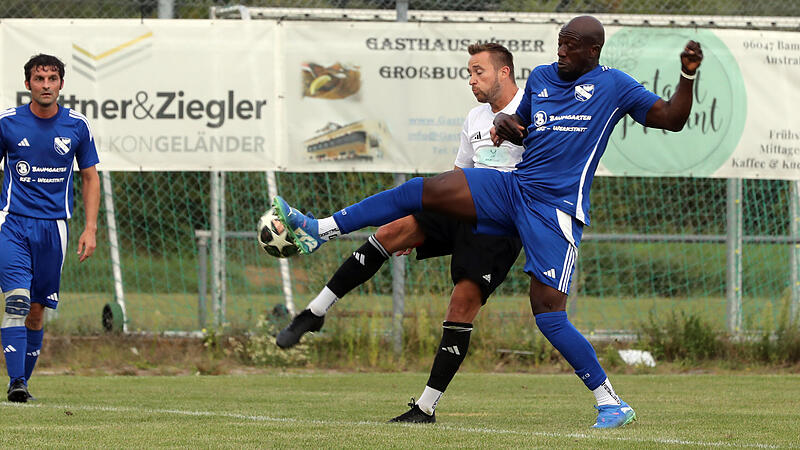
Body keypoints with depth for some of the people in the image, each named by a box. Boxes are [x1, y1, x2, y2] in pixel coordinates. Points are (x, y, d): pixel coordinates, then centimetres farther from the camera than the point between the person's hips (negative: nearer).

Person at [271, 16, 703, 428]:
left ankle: (610, 402, -5)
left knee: (548, 313, -15)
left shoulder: (613, 85, 1)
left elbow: (672, 119, 1)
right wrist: (505, 123, 6)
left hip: (554, 209, -6)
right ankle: (319, 230, 0)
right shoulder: (541, 77, 16)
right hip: (513, 187, 6)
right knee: (420, 190, -6)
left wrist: (687, 76, -14)